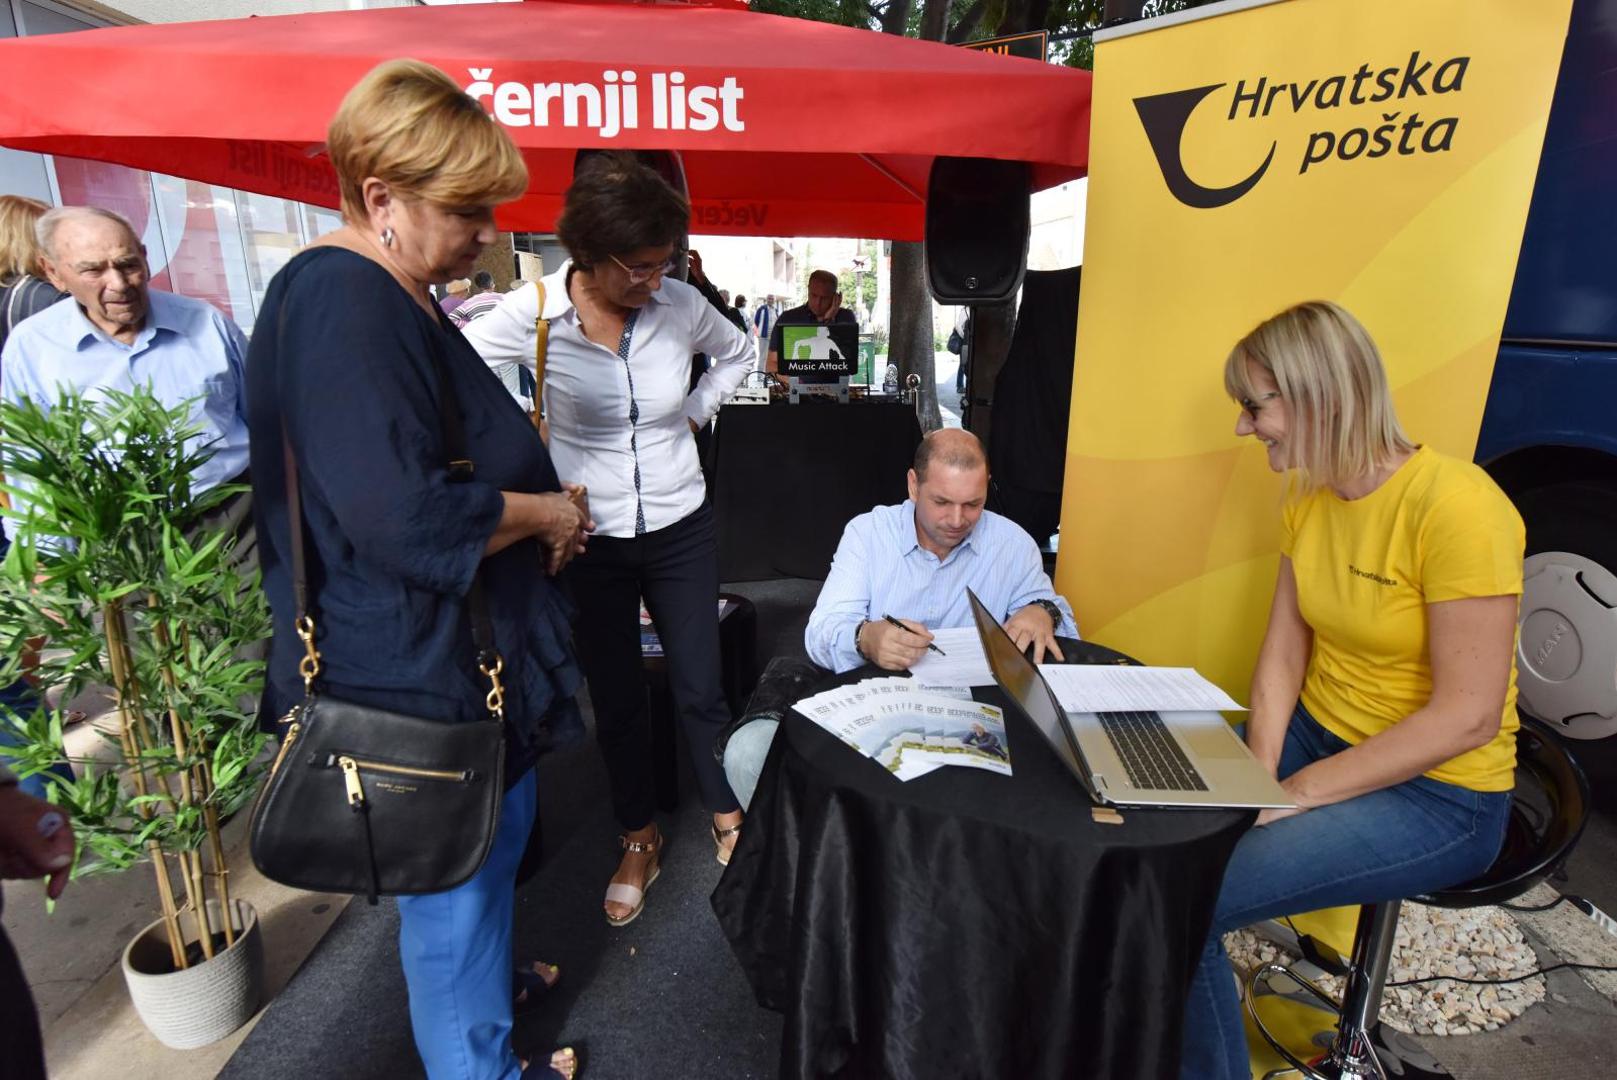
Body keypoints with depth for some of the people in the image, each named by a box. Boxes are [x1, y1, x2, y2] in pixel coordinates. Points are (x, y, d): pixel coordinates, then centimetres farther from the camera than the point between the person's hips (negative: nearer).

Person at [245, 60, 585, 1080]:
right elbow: (405, 517, -32)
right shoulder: (343, 304, -24)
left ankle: (486, 973, 52)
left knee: (496, 833, 28)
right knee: (457, 874, 10)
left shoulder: (391, 296, 10)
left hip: (455, 643, 10)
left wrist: (542, 498, 3)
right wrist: (548, 513, -17)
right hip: (419, 664, -10)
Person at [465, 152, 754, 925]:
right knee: (615, 702, 12)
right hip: (588, 537, -1)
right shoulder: (534, 313, -14)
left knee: (700, 689, 9)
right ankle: (639, 843, 35)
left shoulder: (680, 305, -7)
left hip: (679, 530, 1)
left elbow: (738, 353, 14)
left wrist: (695, 412, 3)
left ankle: (727, 820, 34)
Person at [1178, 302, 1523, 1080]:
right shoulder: (1305, 501, 1)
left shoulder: (1456, 507, -22)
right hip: (1317, 736, 7)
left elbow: (1468, 716, -22)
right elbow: (1282, 652, 0)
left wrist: (1295, 794, -22)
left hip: (1436, 794, -7)